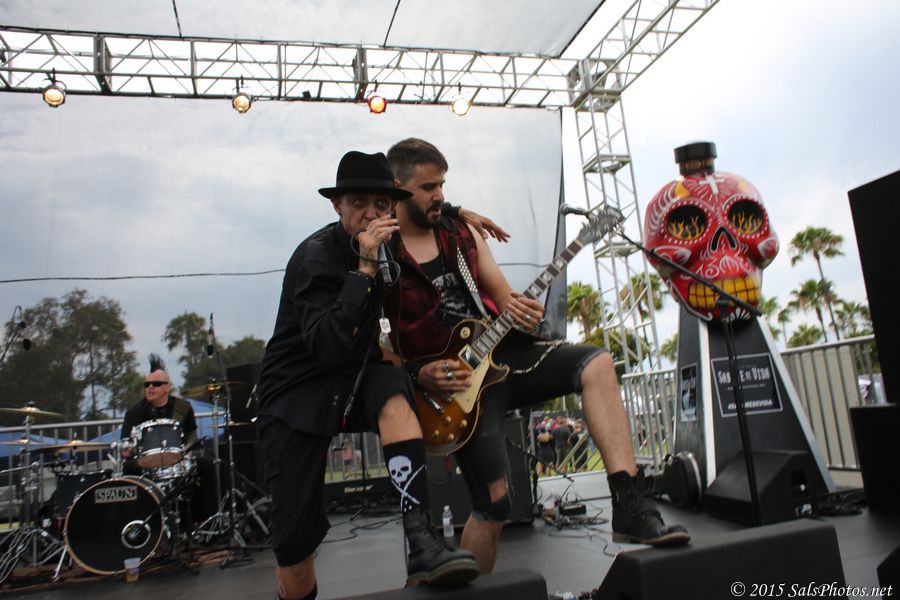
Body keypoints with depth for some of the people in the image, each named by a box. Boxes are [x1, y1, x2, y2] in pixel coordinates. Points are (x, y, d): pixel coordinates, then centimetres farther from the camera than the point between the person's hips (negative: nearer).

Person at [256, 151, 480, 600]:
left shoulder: (383, 244, 1)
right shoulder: (316, 255, -20)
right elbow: (327, 348, -33)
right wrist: (365, 268, -35)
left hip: (350, 381, 5)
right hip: (296, 394, -5)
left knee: (394, 391, -32)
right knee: (295, 541, -7)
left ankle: (422, 545, -33)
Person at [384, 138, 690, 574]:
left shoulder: (462, 233, 10)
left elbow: (504, 297, 12)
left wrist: (521, 312, -11)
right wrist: (418, 375, -19)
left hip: (500, 350, 6)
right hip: (452, 381, -5)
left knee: (596, 363, -17)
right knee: (493, 504, -8)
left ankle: (631, 509, -16)